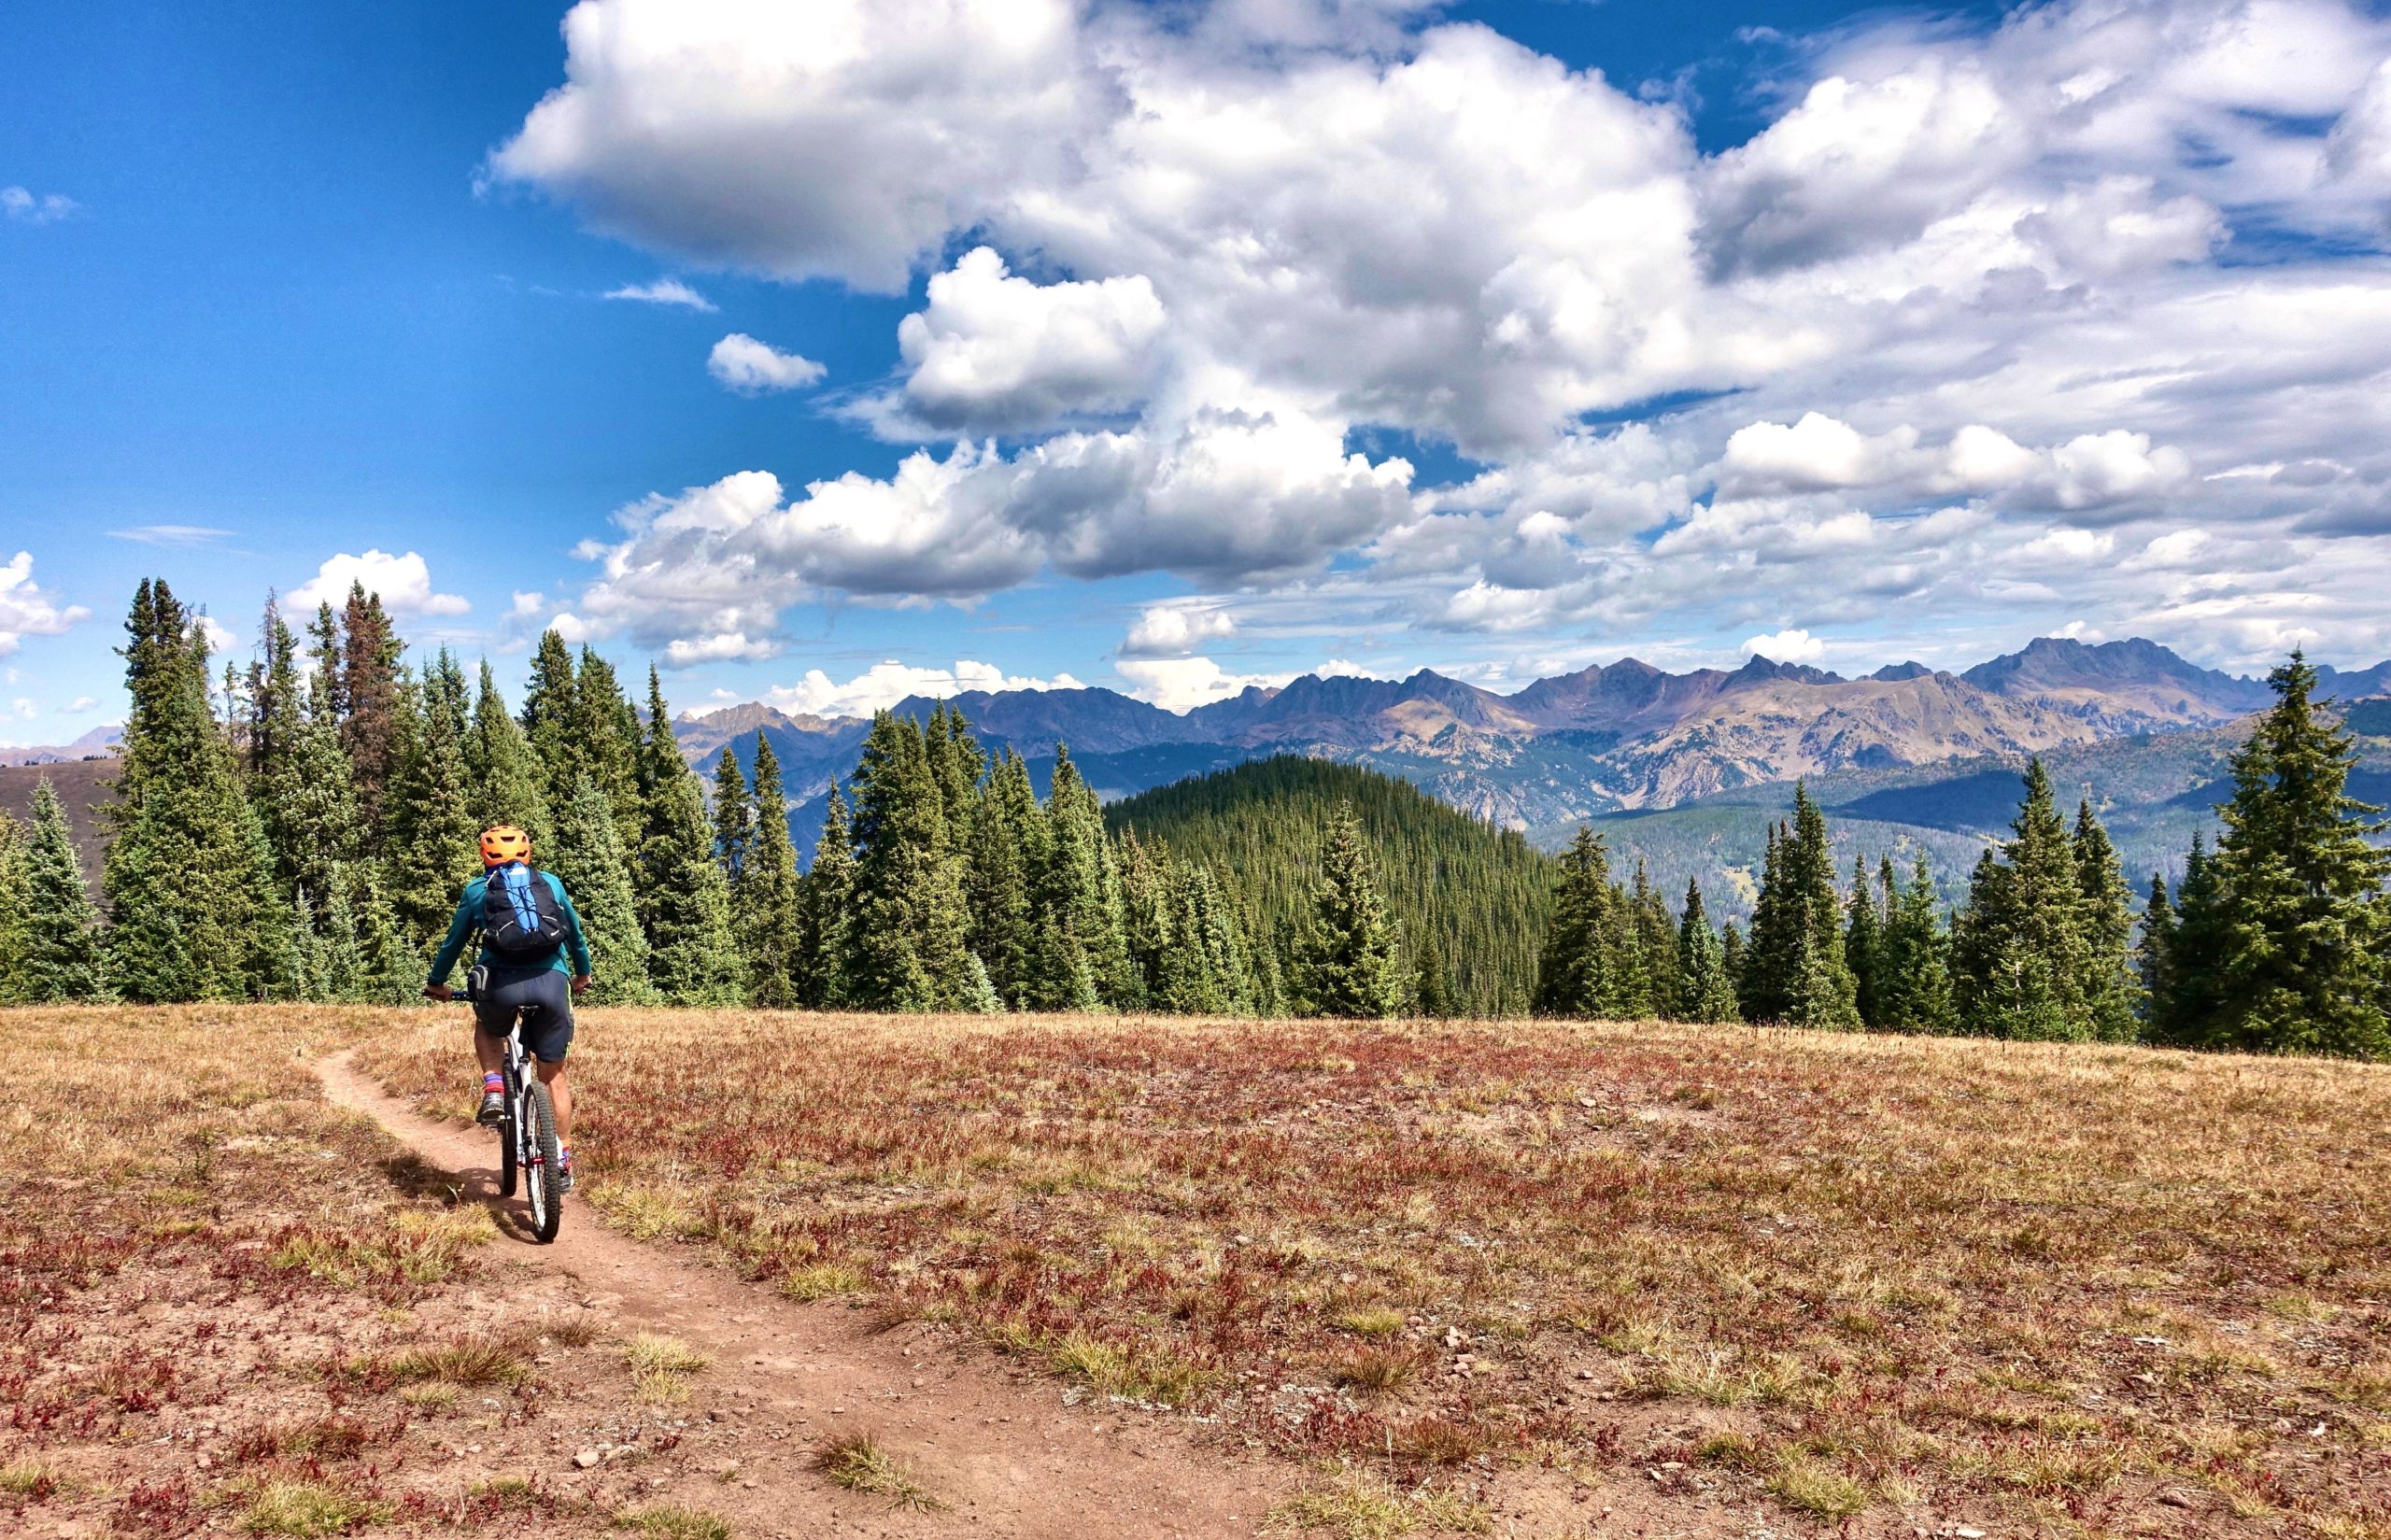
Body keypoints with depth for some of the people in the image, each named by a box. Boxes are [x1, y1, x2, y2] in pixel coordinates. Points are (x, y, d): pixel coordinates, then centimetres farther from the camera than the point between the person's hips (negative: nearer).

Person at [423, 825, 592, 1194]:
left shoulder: (477, 890, 16)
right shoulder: (551, 883, 20)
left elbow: (454, 941, 25)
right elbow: (576, 932, 31)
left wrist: (437, 983, 42)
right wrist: (582, 974, 48)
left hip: (504, 983, -1)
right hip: (553, 982, 1)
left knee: (486, 1029, 34)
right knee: (553, 1074, 13)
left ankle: (494, 1088, 9)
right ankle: (563, 1161, 9)